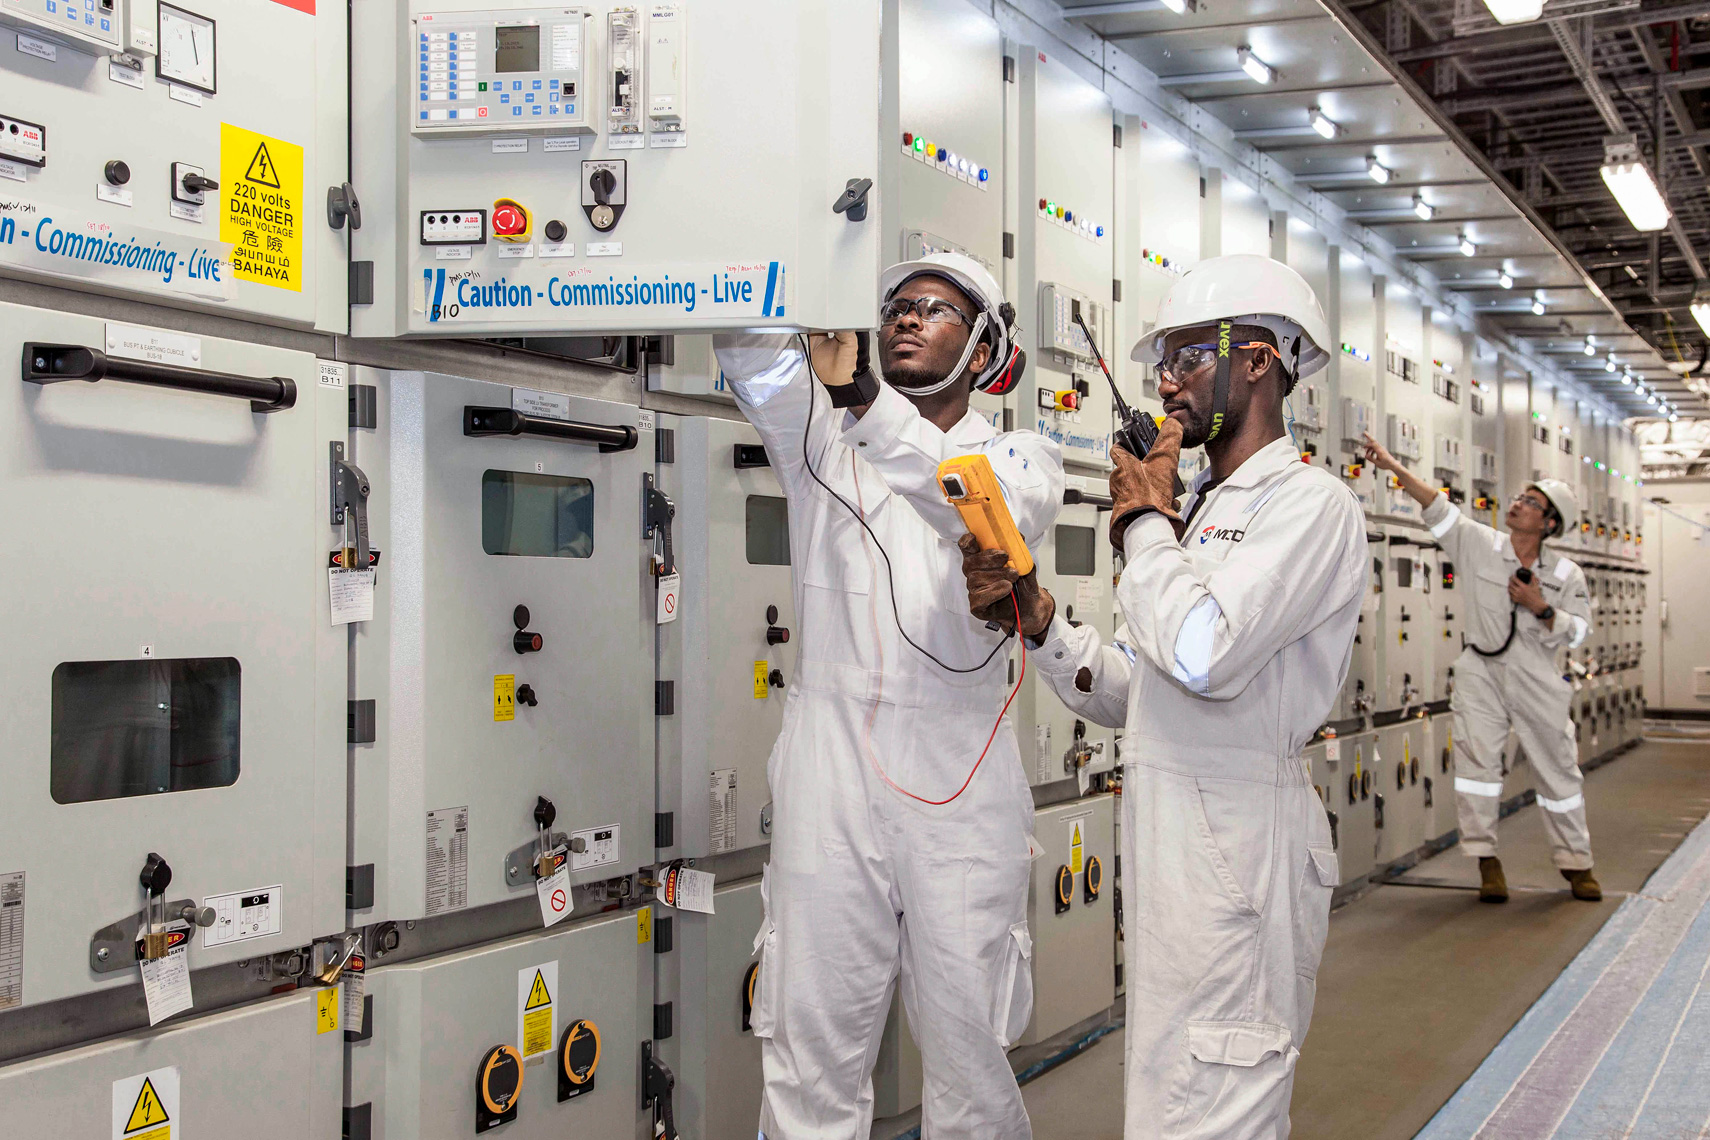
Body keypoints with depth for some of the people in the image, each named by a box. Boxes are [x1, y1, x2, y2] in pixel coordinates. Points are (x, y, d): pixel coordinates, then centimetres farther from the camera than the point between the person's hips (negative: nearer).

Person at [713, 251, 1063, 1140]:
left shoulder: (1022, 458, 9)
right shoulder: (823, 439, 12)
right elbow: (749, 352, -7)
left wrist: (860, 394, -24)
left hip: (961, 783, 0)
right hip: (830, 775, 1)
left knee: (971, 1057, 5)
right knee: (810, 1059, 3)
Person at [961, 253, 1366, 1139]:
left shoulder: (1310, 504, -9)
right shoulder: (1200, 509, 19)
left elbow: (1203, 653, -27)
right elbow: (1132, 698, 19)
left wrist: (1142, 522, -11)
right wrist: (1035, 618, 4)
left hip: (1235, 848, -9)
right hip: (1167, 841, 9)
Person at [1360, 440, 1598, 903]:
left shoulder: (1566, 574, 0)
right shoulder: (1480, 544, -1)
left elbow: (1575, 632, 0)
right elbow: (1439, 508, -10)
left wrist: (1540, 608, -16)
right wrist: (1394, 468, -19)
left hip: (1537, 682, 1)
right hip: (1481, 673, 0)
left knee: (1558, 769, 7)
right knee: (1476, 756, -11)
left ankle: (1575, 862, 23)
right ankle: (1486, 860, -2)